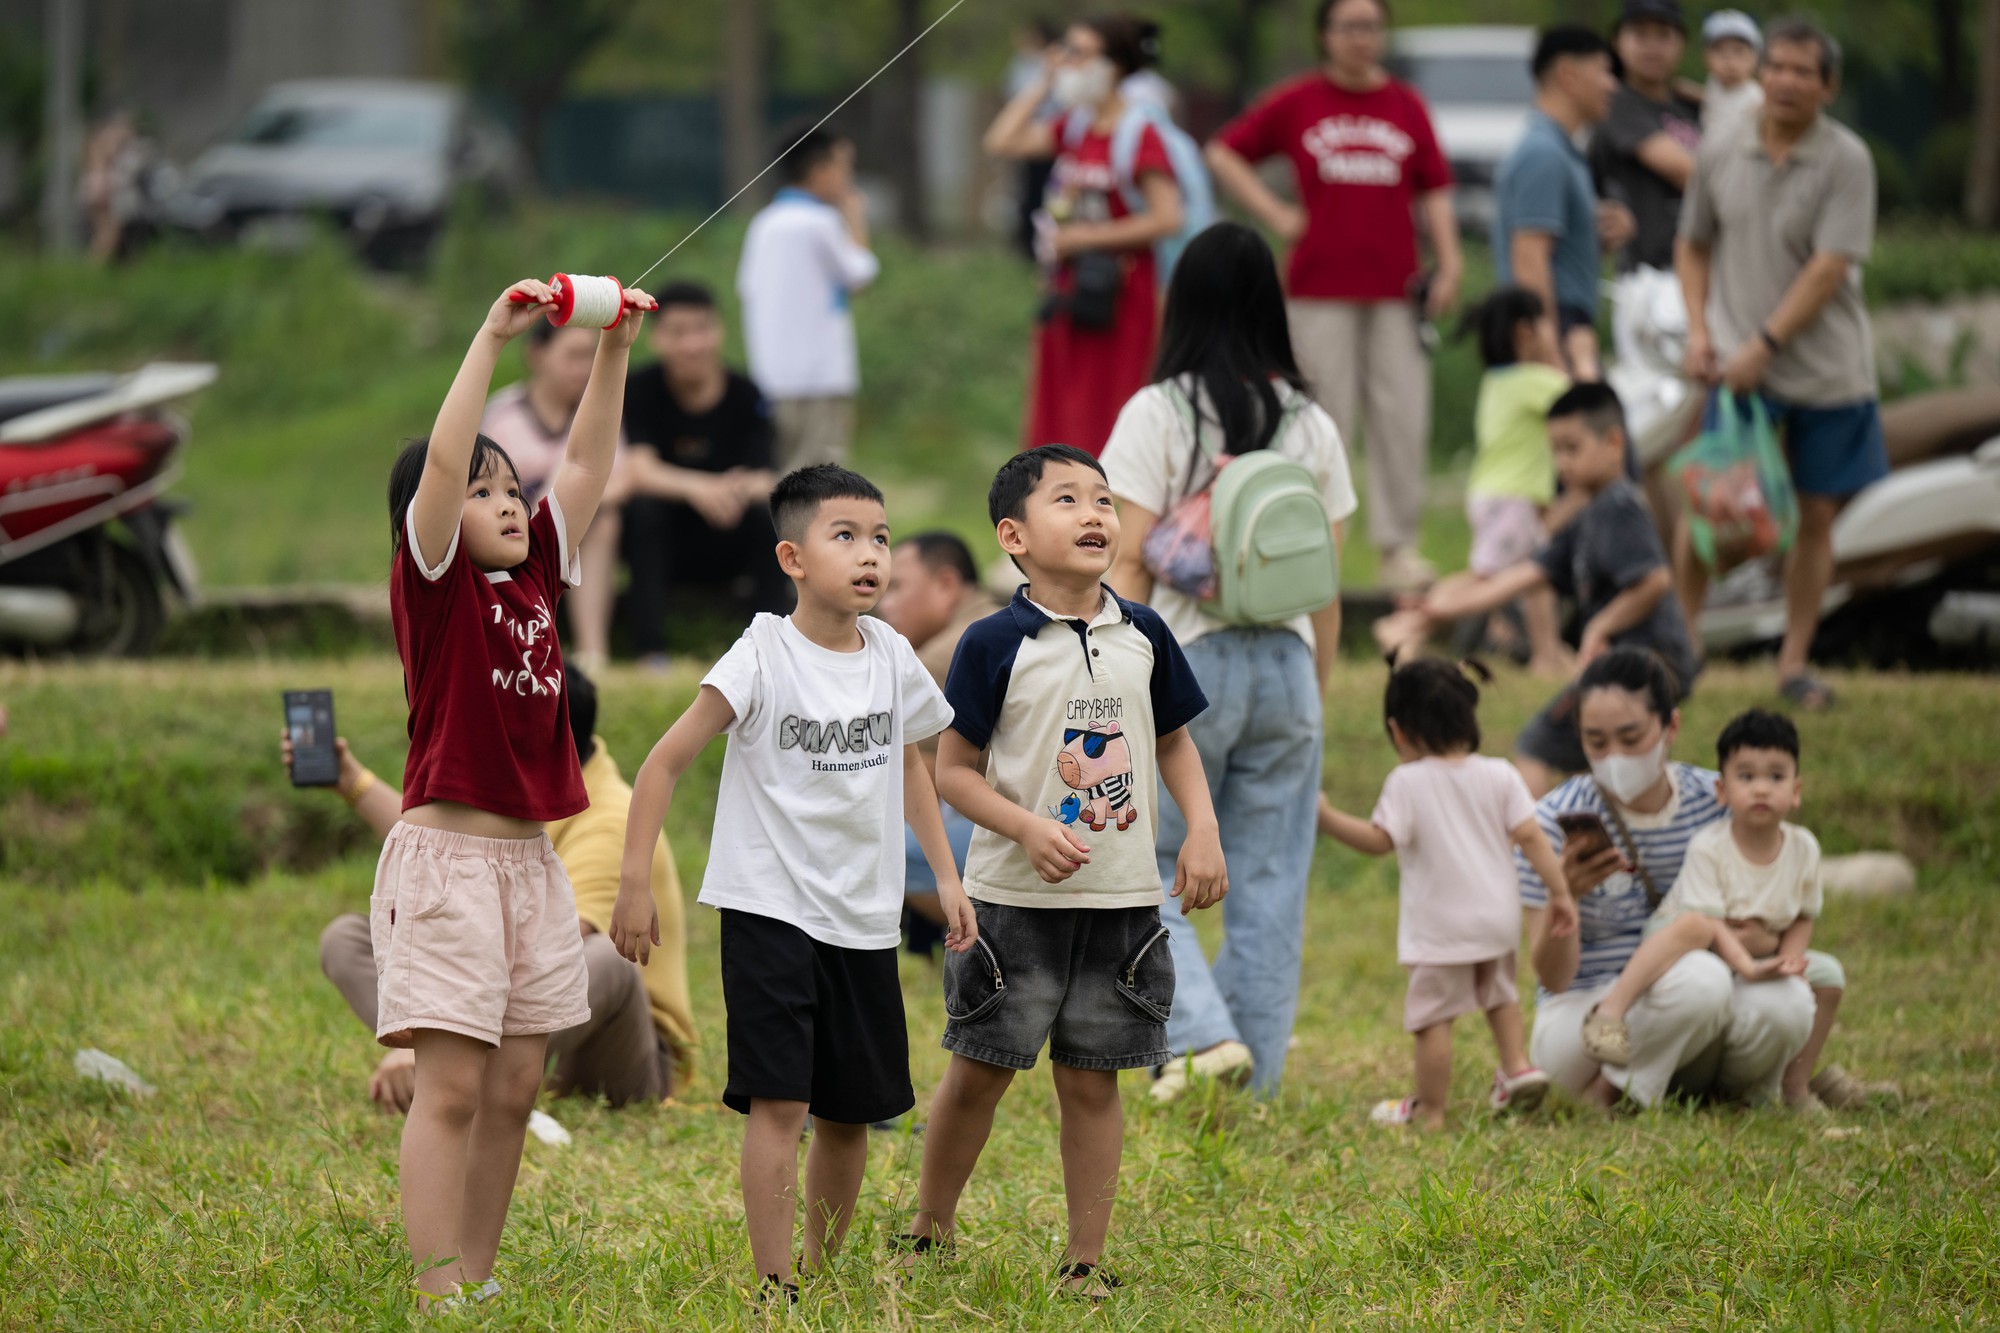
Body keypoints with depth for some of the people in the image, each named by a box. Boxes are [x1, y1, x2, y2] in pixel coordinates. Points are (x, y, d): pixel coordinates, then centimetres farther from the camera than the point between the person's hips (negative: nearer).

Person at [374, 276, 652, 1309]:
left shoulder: (536, 579, 13)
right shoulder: (432, 581, -5)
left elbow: (587, 461, 14)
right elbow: (442, 460, -18)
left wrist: (614, 351, 5)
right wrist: (491, 338, -18)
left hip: (529, 860, 7)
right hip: (447, 851, -7)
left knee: (514, 1088, 7)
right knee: (452, 1086, -10)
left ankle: (478, 1282, 13)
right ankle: (440, 1298, -12)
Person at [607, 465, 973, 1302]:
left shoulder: (890, 656, 4)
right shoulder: (764, 658, -13)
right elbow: (667, 762, -12)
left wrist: (945, 877, 19)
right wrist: (634, 885, -15)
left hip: (865, 920, 6)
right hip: (771, 911, -6)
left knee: (852, 1112, 11)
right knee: (779, 1101, -14)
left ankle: (824, 1272, 26)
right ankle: (774, 1290, -14)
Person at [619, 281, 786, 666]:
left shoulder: (744, 395, -4)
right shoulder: (640, 389, -7)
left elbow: (766, 481, -15)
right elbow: (639, 468, -23)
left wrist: (745, 490, -41)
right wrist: (695, 487, -43)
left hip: (728, 548, 1)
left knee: (770, 515, -27)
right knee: (642, 508, -31)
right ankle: (651, 654, -31)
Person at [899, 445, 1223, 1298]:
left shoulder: (1143, 636, 5)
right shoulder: (996, 645, -7)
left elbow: (1174, 741, 17)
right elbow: (953, 769, -6)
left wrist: (1202, 828, 2)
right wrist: (1029, 828, -19)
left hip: (1122, 901, 3)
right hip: (1015, 899, -3)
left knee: (1092, 1081, 6)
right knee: (979, 1070, 5)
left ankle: (1085, 1262, 11)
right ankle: (931, 1231, 22)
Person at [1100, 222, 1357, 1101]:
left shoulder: (1159, 414, -7)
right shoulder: (1311, 426, 6)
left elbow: (1129, 566, -9)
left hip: (1185, 664, -4)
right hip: (1284, 665, 4)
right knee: (1268, 880, 8)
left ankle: (1202, 1030, -11)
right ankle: (1256, 1071, 11)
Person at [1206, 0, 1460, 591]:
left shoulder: (1406, 105, 9)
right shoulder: (1296, 103, 5)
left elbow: (1434, 192, 9)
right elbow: (1224, 153, 11)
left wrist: (1449, 265, -1)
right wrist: (1275, 214, 1)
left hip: (1395, 288, 2)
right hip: (1320, 288, -2)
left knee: (1403, 419, -2)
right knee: (1325, 416, -3)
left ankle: (1398, 546, 5)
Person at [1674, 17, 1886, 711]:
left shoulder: (1846, 161, -6)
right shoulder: (1721, 158, 4)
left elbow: (1830, 268, -12)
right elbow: (1693, 246, 17)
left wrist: (1765, 345, -16)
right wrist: (1699, 329, 2)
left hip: (1828, 366, -1)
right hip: (1740, 366, 1)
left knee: (1818, 514, 5)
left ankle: (1795, 661, 15)